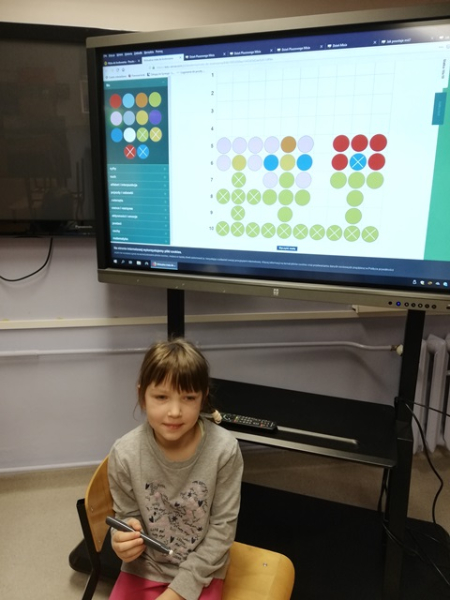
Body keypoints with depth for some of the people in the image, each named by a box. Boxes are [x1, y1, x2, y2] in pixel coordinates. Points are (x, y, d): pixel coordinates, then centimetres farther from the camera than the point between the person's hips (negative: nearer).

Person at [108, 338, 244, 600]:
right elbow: (128, 516, -3)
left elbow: (223, 526, -13)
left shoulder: (224, 449, -24)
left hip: (201, 570, -1)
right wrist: (124, 540, -25)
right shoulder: (125, 453, -20)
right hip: (144, 568, 2)